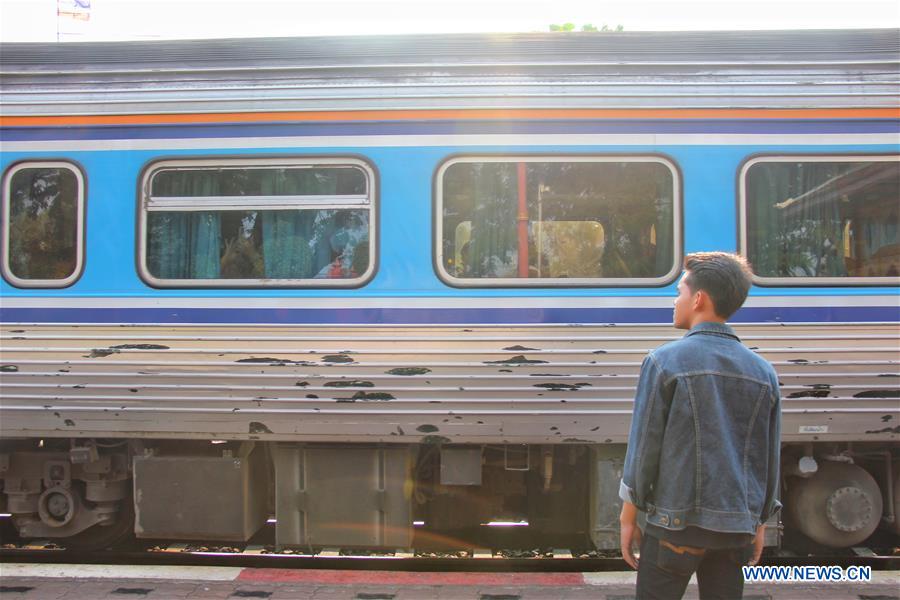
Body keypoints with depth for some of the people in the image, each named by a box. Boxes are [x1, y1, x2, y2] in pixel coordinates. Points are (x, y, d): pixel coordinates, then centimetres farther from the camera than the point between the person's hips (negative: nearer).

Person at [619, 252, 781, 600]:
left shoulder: (665, 362, -9)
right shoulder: (763, 372, 5)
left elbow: (643, 447, -9)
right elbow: (769, 458, 9)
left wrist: (628, 516, 0)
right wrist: (759, 524, 19)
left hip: (678, 522, -4)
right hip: (737, 527, 5)